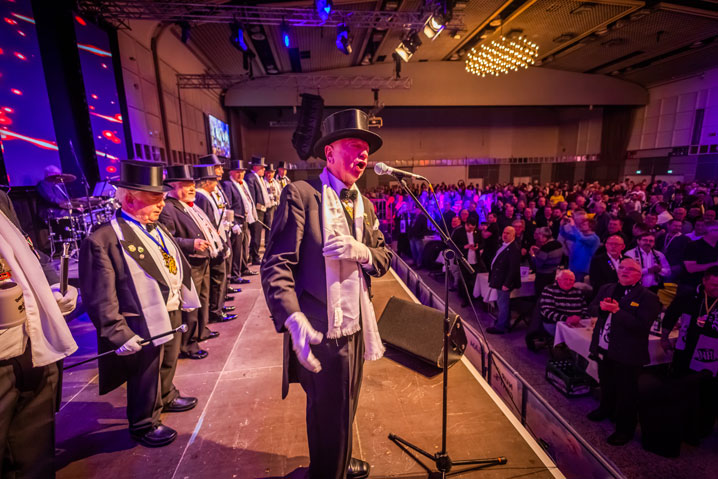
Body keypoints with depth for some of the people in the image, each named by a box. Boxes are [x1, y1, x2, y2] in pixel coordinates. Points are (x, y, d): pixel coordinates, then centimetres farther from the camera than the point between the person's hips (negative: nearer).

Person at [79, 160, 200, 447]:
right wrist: (118, 334, -21)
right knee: (145, 378, 14)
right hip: (143, 327, -8)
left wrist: (184, 300, 12)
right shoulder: (103, 239, -22)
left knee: (168, 365, 29)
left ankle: (166, 398, 55)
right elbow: (100, 297, -21)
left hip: (172, 315, 8)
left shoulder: (157, 229, 4)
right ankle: (144, 425, 38)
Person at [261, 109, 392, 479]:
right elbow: (275, 265, -18)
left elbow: (384, 260, 7)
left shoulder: (364, 205, 10)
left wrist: (361, 251, -15)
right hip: (320, 333, -7)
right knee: (330, 415, 12)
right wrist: (294, 320, -30)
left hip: (355, 327, 7)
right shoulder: (301, 194, -13)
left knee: (343, 409, 26)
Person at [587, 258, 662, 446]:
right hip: (603, 350, 6)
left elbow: (642, 326, -22)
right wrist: (601, 307, -15)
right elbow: (591, 309, 6)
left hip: (627, 354, -6)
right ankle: (606, 409, 51)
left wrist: (617, 311, -29)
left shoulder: (648, 297, -14)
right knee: (606, 384, 27)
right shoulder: (606, 289, 6)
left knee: (626, 394, 9)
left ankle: (625, 430, 27)